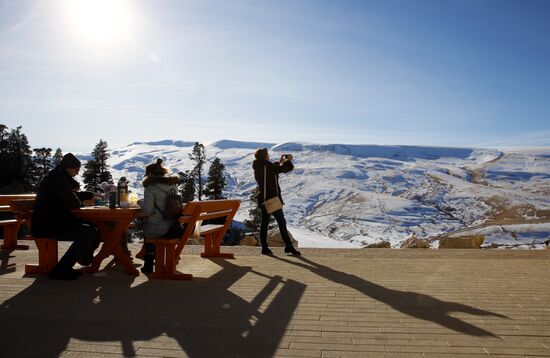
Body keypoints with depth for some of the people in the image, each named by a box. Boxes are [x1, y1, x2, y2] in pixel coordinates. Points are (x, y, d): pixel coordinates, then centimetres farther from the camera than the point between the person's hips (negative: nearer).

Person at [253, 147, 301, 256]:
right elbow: (285, 168, -14)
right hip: (273, 199, -8)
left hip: (263, 200, 8)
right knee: (282, 222, -3)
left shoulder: (258, 168, 10)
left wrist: (280, 162, 23)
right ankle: (288, 246, 0)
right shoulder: (267, 166, -15)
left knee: (264, 223, 9)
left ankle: (264, 247, 10)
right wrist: (288, 160, 5)